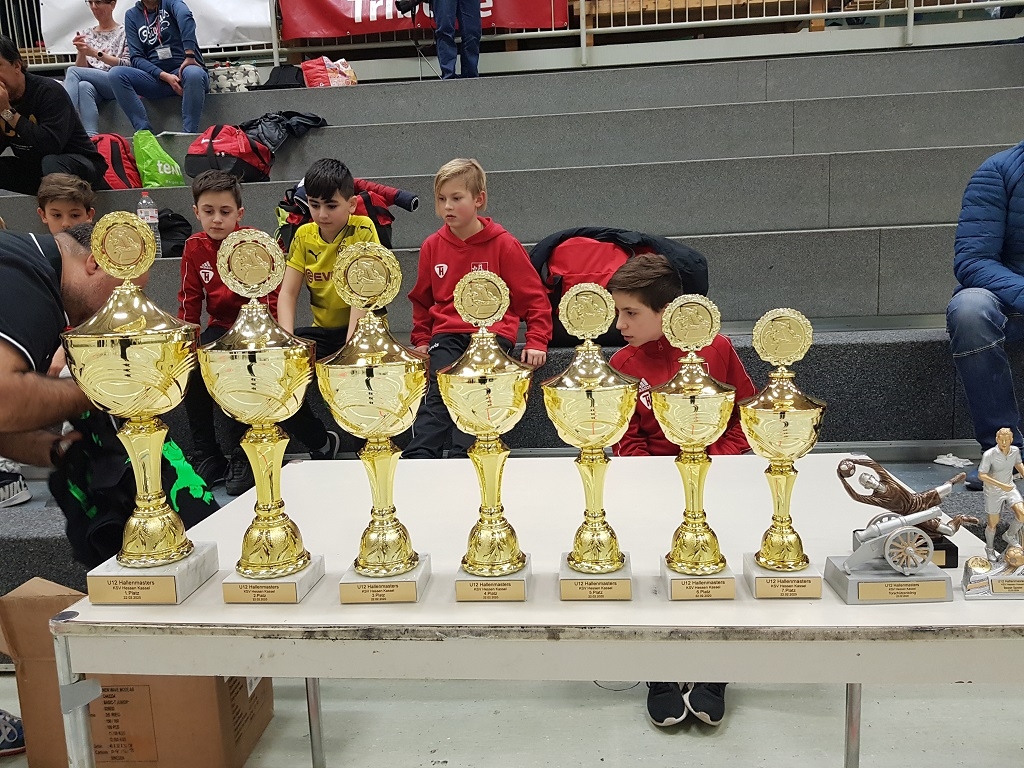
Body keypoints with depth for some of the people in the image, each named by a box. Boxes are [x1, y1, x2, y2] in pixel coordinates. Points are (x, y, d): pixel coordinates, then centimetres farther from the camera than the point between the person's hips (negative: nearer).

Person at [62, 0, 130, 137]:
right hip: (94, 84, 3)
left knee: (72, 71, -24)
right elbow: (82, 69, 15)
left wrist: (96, 53, -14)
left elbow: (128, 66, -5)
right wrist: (81, 52, -6)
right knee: (84, 86, -34)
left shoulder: (124, 31, 6)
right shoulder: (87, 34, 19)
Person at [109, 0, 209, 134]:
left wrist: (189, 56, -33)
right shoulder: (132, 15, 14)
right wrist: (164, 76, -15)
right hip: (156, 77, 3)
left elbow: (185, 16, -17)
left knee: (193, 73, -37)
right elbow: (136, 58, 4)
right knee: (115, 73, -21)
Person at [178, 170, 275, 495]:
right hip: (221, 327, 5)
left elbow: (269, 301, -12)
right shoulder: (195, 247, 3)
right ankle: (207, 455, -5)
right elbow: (189, 302, 8)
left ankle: (242, 457, -13)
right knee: (191, 367, -20)